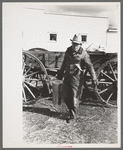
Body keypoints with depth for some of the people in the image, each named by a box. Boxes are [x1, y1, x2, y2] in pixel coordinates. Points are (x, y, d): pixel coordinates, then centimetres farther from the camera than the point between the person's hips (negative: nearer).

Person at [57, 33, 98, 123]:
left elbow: (90, 67, -14)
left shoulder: (83, 54, -12)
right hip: (67, 76, 6)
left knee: (74, 98, 1)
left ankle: (73, 116, 19)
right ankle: (72, 110, 35)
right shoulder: (68, 50, 6)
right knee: (66, 96, 11)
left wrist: (94, 79, -21)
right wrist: (61, 73, 27)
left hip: (76, 78, -6)